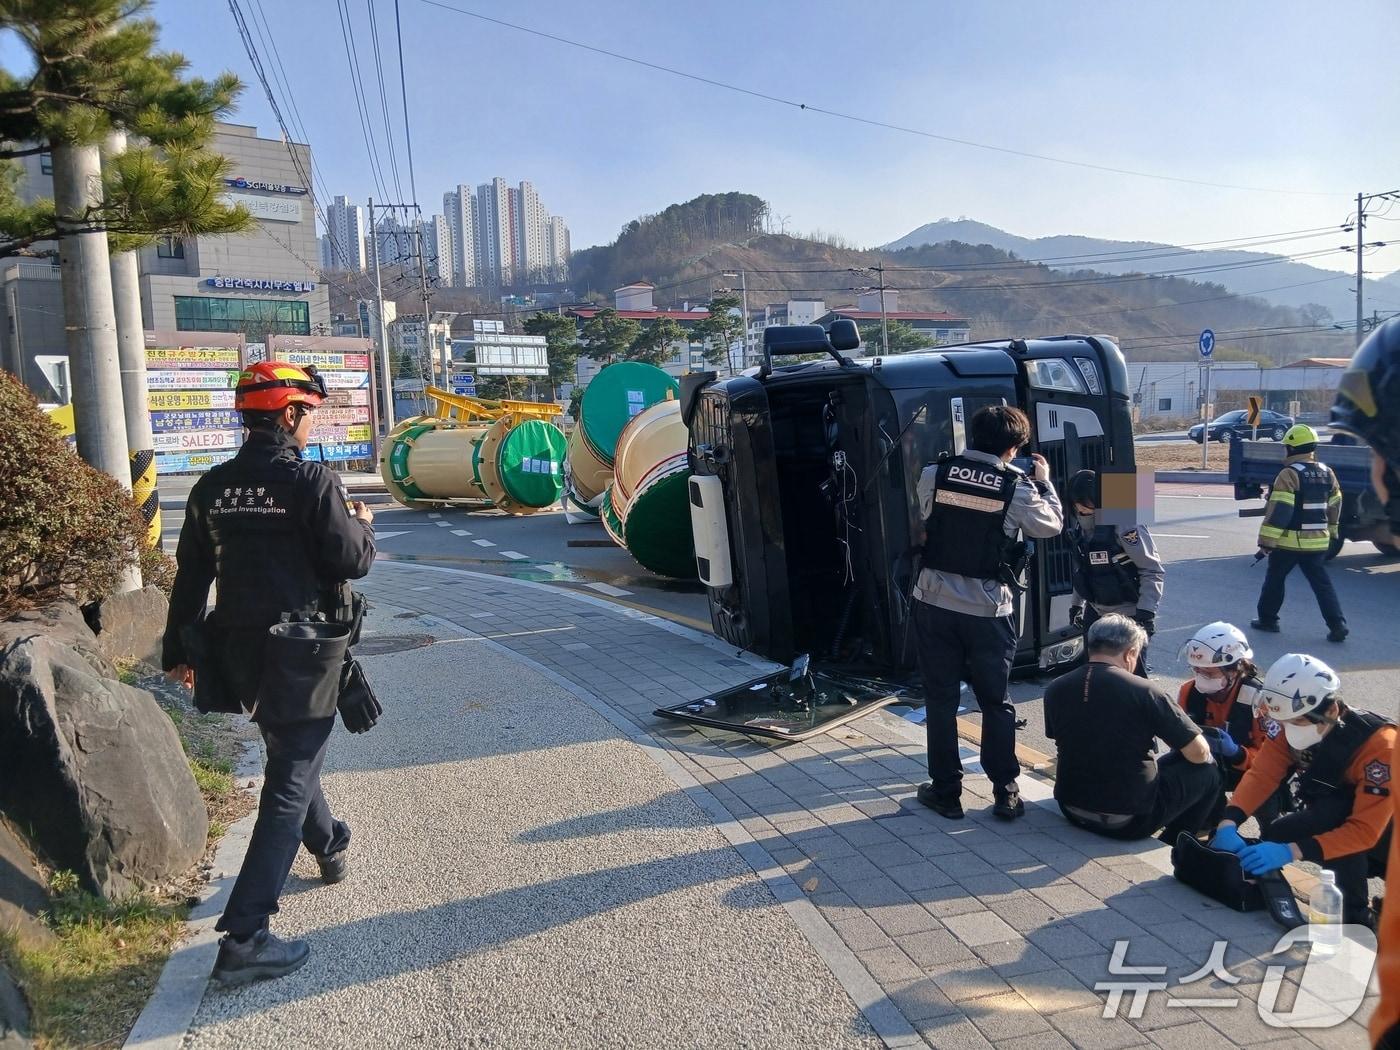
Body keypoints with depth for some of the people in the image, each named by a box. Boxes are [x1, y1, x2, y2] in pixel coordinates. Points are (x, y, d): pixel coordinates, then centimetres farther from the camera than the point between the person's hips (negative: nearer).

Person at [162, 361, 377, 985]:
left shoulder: (211, 488, 4)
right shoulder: (311, 481, -15)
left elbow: (191, 575, 9)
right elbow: (351, 561, -14)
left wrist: (178, 650, 18)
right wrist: (362, 526, 8)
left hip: (239, 654, 7)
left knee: (290, 759, 28)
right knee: (289, 788, -2)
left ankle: (329, 847, 50)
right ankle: (244, 939, -4)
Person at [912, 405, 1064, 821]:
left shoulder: (933, 475, -4)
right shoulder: (1018, 489, -8)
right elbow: (1052, 525, 9)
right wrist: (1044, 481, 25)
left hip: (935, 604, 1)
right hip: (988, 610, -1)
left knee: (941, 700, 11)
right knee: (996, 702, 15)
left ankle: (946, 791, 20)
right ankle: (1005, 793, 22)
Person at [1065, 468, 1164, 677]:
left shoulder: (1125, 526, -22)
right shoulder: (1078, 526, -1)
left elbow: (1154, 572, -18)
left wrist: (1146, 612, -23)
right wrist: (1076, 604, 16)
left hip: (1129, 615, -7)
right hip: (1096, 611, 7)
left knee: (1133, 674, -4)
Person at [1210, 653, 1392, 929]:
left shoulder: (1378, 743, -32)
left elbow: (1365, 829, -35)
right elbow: (1261, 775, -24)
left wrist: (1291, 851, -44)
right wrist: (1228, 823, -41)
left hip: (1384, 833, -6)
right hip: (1334, 818, 6)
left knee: (1333, 810, -34)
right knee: (1274, 835, -18)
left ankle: (1357, 914, -19)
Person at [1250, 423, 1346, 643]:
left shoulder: (1289, 475, -15)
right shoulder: (1327, 473, 8)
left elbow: (1278, 511, -20)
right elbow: (1334, 507, 16)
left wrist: (1266, 540, -17)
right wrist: (1331, 532, 28)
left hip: (1289, 542, -6)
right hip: (1318, 541, 6)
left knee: (1274, 579, 11)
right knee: (1322, 583, 8)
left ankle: (1267, 619, 19)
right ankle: (1337, 625, 0)